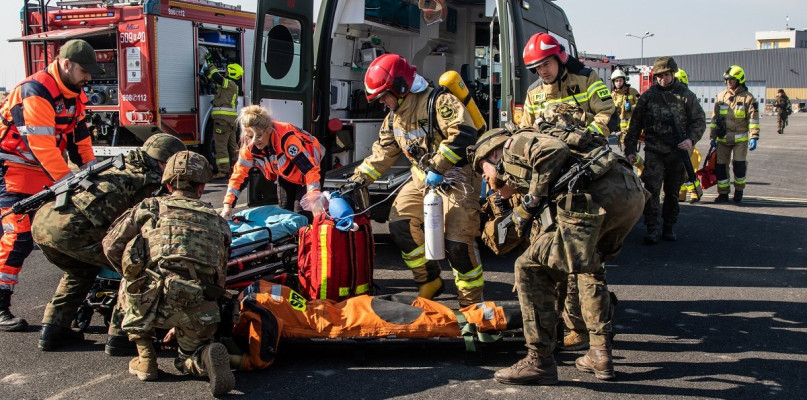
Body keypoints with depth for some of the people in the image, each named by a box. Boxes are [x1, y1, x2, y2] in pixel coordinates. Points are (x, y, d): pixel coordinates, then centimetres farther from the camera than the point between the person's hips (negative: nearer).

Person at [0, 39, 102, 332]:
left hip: (48, 172, 8)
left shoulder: (73, 94, 6)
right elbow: (41, 145, -28)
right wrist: (69, 181, -29)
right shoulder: (35, 92, -23)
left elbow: (79, 135, 8)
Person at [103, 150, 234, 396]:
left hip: (152, 301, -2)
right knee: (189, 360, 29)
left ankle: (145, 359, 24)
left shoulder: (150, 207, 16)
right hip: (197, 312, 2)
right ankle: (206, 356, -6)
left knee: (128, 290, 33)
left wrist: (134, 275, 37)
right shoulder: (217, 221, 22)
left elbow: (112, 246, 16)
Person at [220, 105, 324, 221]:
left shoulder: (287, 137, -40)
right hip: (285, 175, 6)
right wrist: (228, 205, -22)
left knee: (301, 213, -13)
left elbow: (310, 169, -43)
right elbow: (239, 173, -13)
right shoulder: (249, 144, -21)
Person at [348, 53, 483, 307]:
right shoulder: (394, 118, 8)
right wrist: (358, 180, 5)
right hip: (424, 180, 9)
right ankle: (429, 281, 17)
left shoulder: (439, 102, -20)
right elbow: (382, 153, 13)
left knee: (457, 241, -14)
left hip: (456, 177, -9)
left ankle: (472, 303, 0)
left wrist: (438, 167, -30)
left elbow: (463, 134, -31)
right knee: (400, 222, 3)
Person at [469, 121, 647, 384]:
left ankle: (540, 362, 5)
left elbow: (555, 150, -7)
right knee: (589, 266, 33)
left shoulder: (513, 145, 14)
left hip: (597, 196, -10)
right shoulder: (528, 183, 38)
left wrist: (532, 200, 1)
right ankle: (600, 355, 28)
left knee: (530, 268, 2)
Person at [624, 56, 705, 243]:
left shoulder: (685, 95, 5)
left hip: (677, 151, 1)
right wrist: (630, 149, 6)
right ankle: (652, 228, -5)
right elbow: (635, 124, 10)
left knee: (673, 192, 9)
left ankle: (668, 227, 22)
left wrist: (691, 139, -12)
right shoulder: (648, 96, 7)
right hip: (654, 151, 0)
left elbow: (699, 121, 6)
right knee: (651, 189, -10)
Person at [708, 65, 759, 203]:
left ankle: (739, 190, 16)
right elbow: (714, 118, 15)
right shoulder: (721, 96, 10)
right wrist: (713, 137, 12)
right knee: (720, 165, 1)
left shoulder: (747, 98, -2)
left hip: (740, 139, -4)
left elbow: (753, 119, -6)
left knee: (739, 165, -7)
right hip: (723, 139, 4)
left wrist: (754, 137, -15)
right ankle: (723, 193, 13)